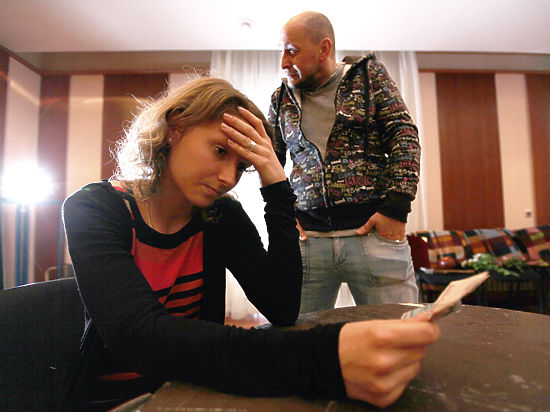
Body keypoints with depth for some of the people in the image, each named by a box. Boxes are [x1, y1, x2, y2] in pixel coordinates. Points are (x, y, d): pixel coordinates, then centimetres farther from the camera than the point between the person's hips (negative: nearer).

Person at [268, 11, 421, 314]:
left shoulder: (369, 74, 8)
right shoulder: (282, 98, 14)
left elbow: (404, 136, 2)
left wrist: (396, 208, -8)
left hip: (374, 231, -1)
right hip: (306, 236, 2)